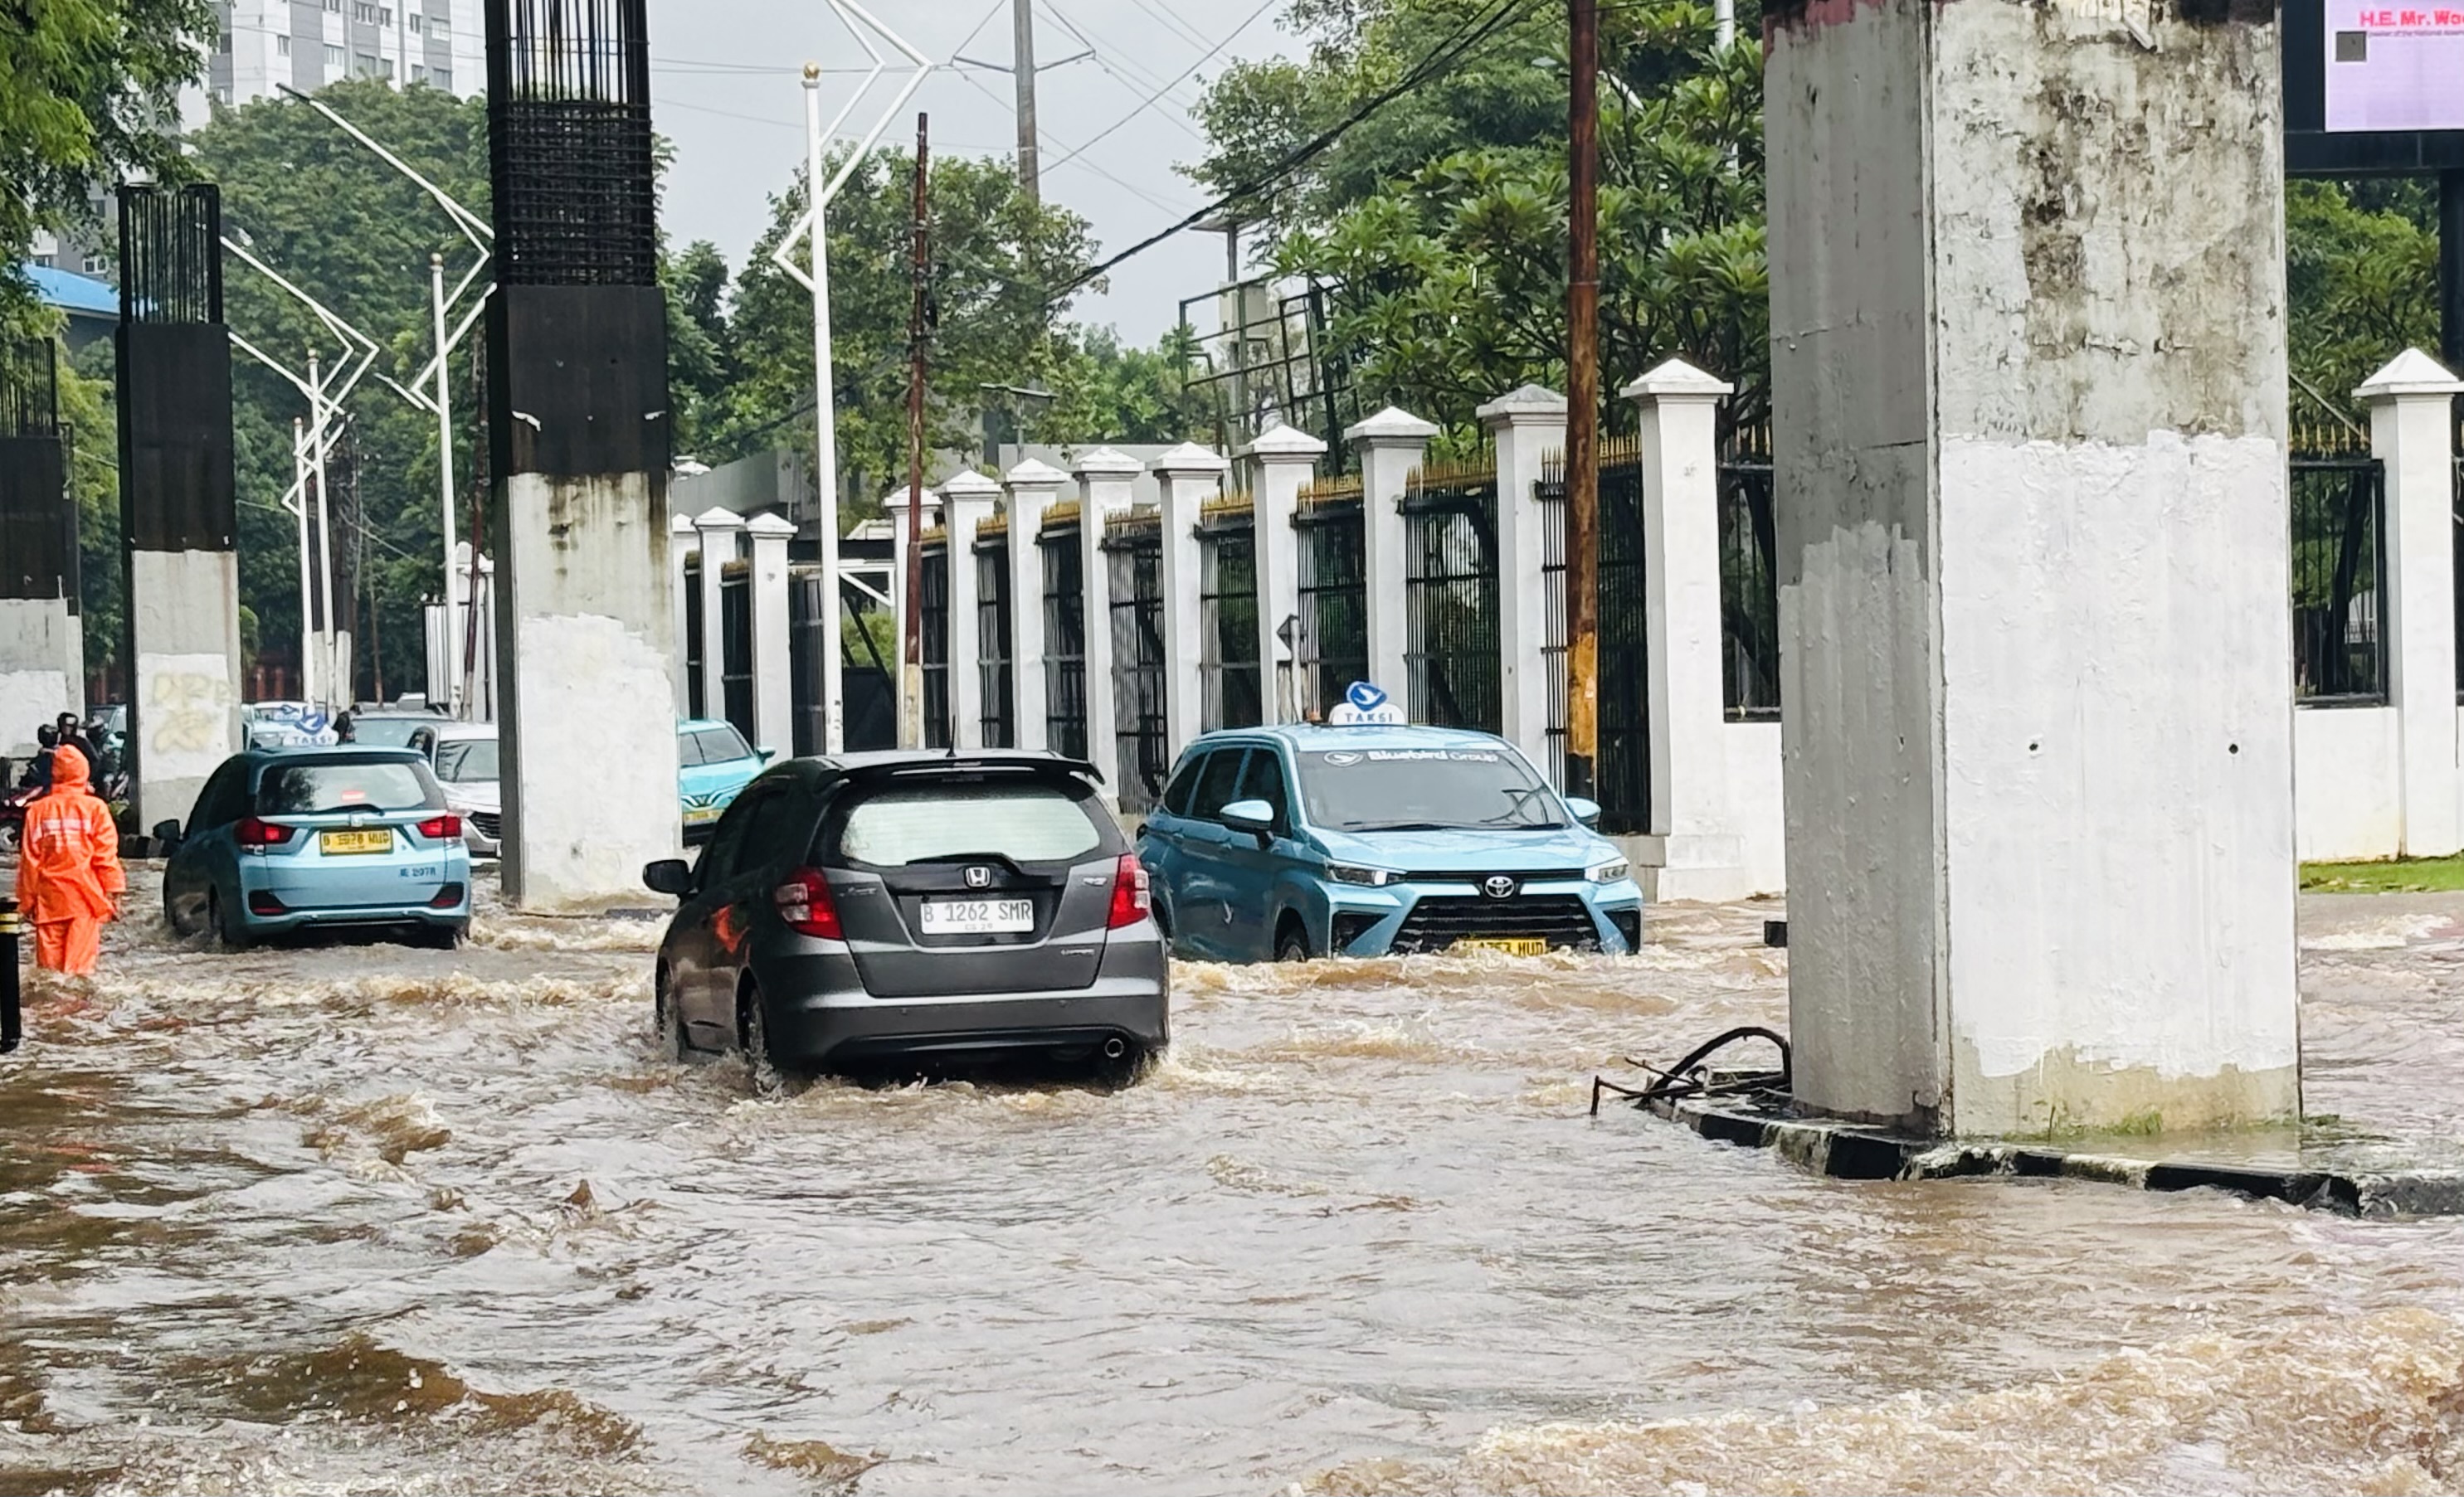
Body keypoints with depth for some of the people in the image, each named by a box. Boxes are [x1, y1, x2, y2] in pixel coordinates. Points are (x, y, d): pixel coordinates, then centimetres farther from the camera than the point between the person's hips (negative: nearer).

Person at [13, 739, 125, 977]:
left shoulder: (38, 811, 3)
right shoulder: (94, 808, -3)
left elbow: (29, 860, 4)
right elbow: (106, 855, -4)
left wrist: (27, 899, 12)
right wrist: (114, 892, 1)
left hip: (50, 897, 2)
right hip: (85, 895, -2)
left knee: (49, 965, 6)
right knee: (80, 964, -4)